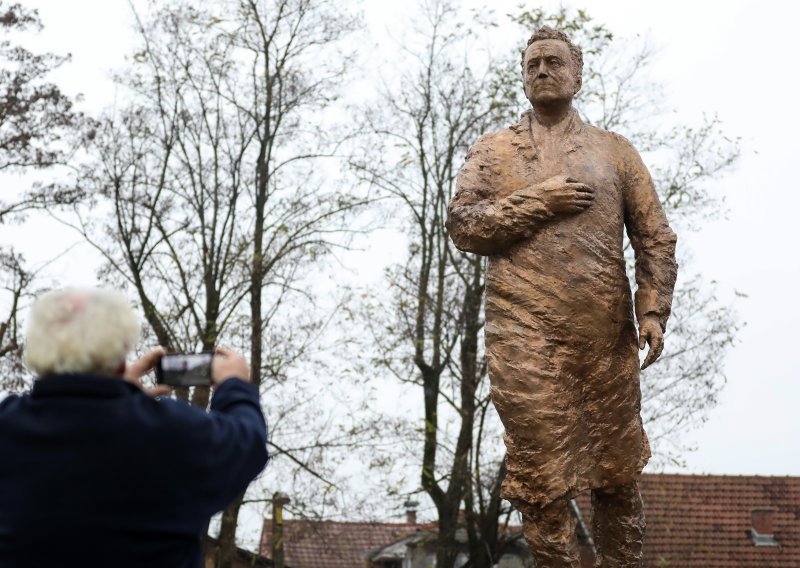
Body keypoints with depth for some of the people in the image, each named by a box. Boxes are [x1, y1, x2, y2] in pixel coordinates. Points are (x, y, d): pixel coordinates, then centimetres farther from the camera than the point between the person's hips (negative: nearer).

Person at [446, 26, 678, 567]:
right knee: (539, 470, -2)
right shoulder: (493, 151, 13)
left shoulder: (614, 150, 15)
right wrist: (537, 201, -8)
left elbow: (655, 237, 9)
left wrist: (654, 309, -4)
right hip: (525, 335, -1)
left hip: (607, 333, 1)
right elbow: (462, 225, 1)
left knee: (617, 467, 7)